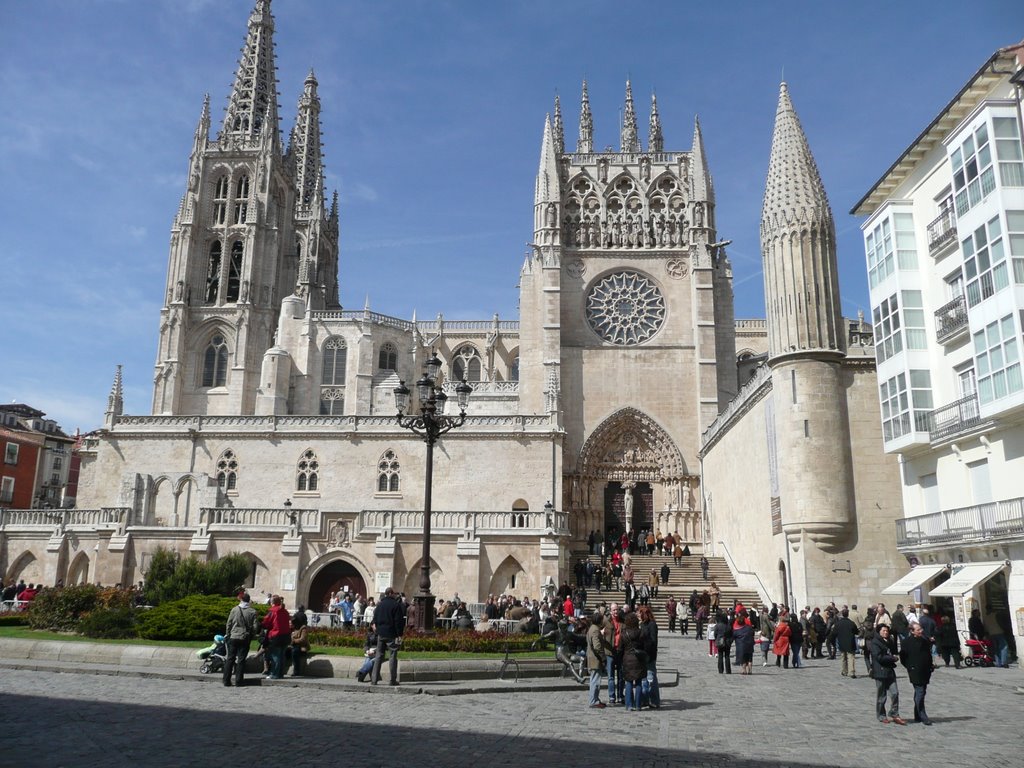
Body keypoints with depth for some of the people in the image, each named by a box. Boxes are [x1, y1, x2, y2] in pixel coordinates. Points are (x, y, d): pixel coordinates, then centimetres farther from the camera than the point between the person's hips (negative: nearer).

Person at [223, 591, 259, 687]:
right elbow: (255, 627, -5)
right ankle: (238, 682, 4)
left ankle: (226, 680, 10)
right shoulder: (253, 612, -5)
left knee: (230, 658, 9)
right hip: (245, 639, -1)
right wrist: (251, 636, 11)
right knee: (241, 660, 4)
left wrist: (227, 634, 15)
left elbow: (229, 623, 1)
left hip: (233, 637, 1)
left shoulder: (234, 609, -4)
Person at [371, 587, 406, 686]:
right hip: (392, 635, -5)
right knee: (393, 656, 1)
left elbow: (375, 619, 13)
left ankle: (374, 679, 9)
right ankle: (392, 680, 1)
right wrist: (399, 635, -10)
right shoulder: (396, 605, -10)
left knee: (379, 656, 11)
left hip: (381, 633, 5)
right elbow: (398, 621, -12)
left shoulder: (379, 604, 9)